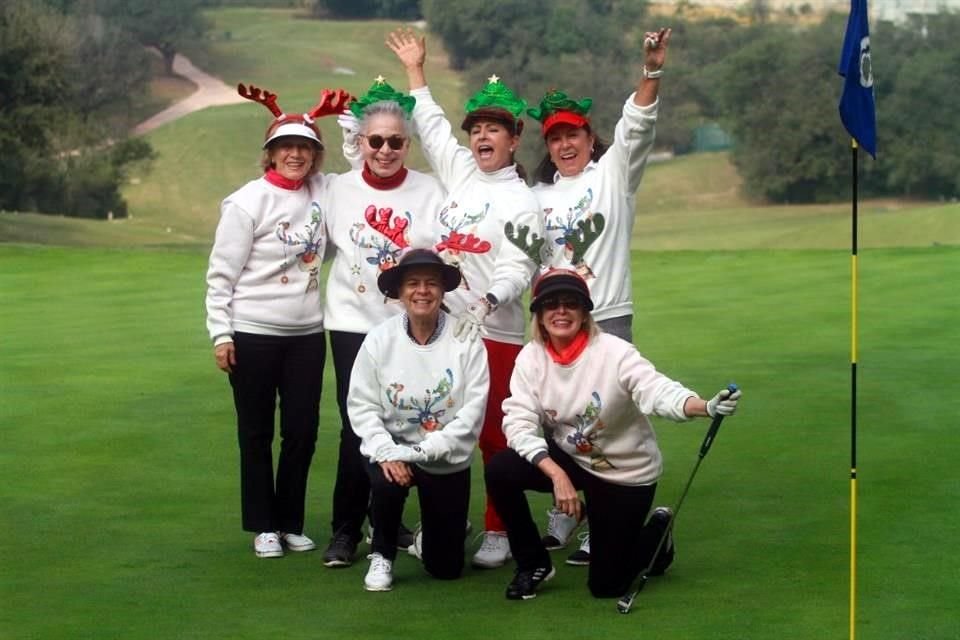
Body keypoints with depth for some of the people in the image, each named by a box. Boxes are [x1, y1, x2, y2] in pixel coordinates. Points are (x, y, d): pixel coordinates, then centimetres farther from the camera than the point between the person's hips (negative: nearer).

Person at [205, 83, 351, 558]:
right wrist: (220, 332, -11)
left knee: (303, 430, 6)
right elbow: (221, 273, -7)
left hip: (306, 333, 4)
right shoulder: (248, 202, -9)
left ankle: (291, 522, 20)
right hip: (252, 334, -4)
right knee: (257, 433, 6)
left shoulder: (322, 191, 3)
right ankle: (263, 526, 16)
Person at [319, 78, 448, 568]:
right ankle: (345, 531, 4)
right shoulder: (339, 189, 4)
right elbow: (324, 245, 11)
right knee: (357, 429, -5)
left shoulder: (430, 192, 0)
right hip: (354, 324, 0)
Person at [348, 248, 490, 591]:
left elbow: (473, 410, -17)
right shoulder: (380, 338, -11)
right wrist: (387, 452, -24)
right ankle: (382, 556, -6)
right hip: (393, 448, 0)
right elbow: (362, 404, -9)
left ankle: (428, 535, 44)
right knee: (387, 482, -37)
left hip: (447, 458, 0)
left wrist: (425, 451, -24)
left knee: (445, 567, 4)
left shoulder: (465, 339, -15)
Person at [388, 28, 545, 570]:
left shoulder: (521, 203, -6)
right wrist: (415, 69, 34)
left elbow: (516, 269, -17)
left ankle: (499, 533, 4)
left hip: (495, 332, -6)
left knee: (494, 436, -3)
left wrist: (487, 301, -36)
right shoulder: (460, 174, 12)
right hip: (443, 325, 6)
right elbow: (432, 126, 28)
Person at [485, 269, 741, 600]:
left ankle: (657, 530, 32)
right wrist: (557, 475, -33)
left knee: (606, 585, -1)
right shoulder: (531, 357, -13)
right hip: (566, 458, 3)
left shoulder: (614, 353, -25)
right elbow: (519, 423, -19)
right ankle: (533, 564, -1)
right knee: (500, 470, -25)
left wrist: (707, 407, -61)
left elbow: (658, 391, -40)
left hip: (626, 472, -3)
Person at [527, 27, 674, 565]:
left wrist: (652, 72, -30)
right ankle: (560, 526, 17)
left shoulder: (614, 173, 2)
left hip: (608, 318, -5)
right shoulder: (539, 195, 15)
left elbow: (638, 127, -14)